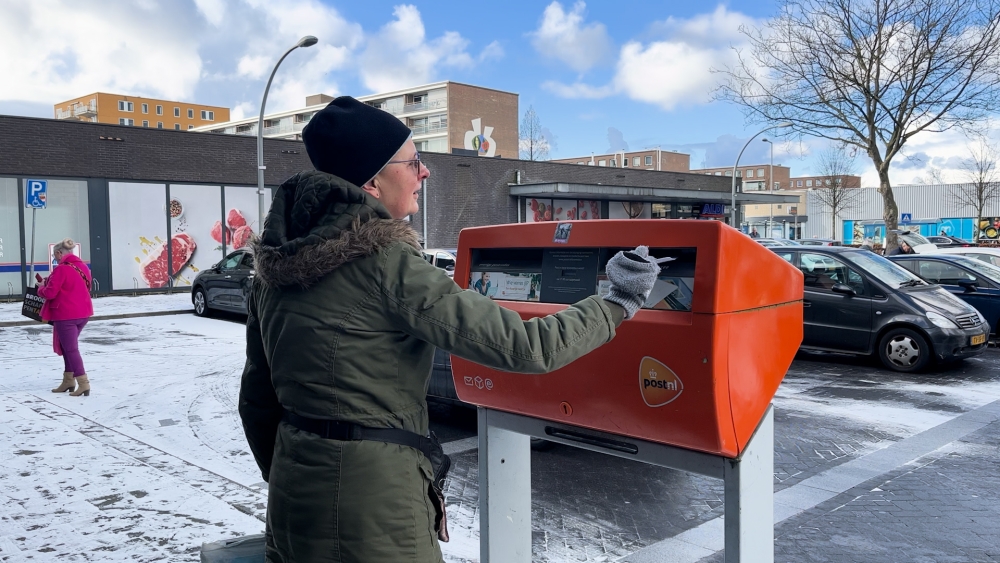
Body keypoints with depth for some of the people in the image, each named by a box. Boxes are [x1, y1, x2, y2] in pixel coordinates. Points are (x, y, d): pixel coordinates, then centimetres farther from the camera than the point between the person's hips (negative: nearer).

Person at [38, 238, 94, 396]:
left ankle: (83, 383, -6)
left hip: (65, 315, -8)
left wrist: (41, 287, 6)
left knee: (71, 348, -3)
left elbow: (50, 293, -16)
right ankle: (69, 381, 24)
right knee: (68, 345, 20)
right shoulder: (83, 267, 9)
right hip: (82, 313, 8)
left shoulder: (62, 269, -16)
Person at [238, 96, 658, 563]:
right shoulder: (386, 264, -19)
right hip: (373, 497, -7)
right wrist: (617, 303, -5)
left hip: (294, 495, 7)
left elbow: (257, 399, 10)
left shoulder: (275, 261, 3)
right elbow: (524, 347, -20)